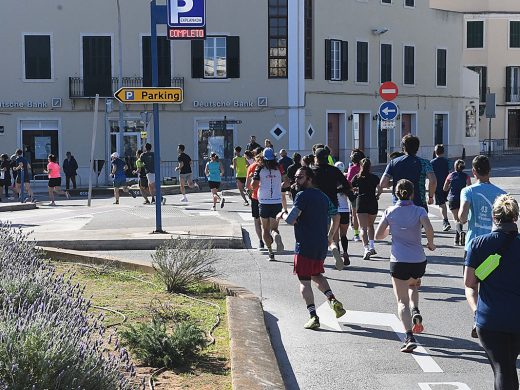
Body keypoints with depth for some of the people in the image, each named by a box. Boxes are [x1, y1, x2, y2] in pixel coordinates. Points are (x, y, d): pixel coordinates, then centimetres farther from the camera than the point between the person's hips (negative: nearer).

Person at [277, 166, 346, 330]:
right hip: (321, 246, 8)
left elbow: (291, 220, -21)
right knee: (316, 275, 26)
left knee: (305, 282, 0)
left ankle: (313, 316, -8)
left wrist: (282, 214, -1)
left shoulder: (303, 195, -12)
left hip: (305, 246, -8)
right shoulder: (323, 196, 13)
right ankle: (333, 301, 9)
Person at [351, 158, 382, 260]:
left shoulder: (357, 177, 2)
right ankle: (371, 246, 11)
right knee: (370, 225, 21)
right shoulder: (375, 178, 4)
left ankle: (366, 249, -20)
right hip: (372, 203, 2)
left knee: (363, 227, -4)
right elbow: (379, 190, -2)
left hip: (361, 202, -2)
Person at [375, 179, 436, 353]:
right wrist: (430, 244, 0)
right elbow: (429, 229, -19)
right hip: (418, 260, 1)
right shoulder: (419, 211, -2)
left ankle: (410, 337, -17)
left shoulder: (390, 211, 0)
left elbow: (378, 235, 1)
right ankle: (416, 311, 8)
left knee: (402, 301, 1)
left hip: (398, 261, -1)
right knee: (413, 285, 34)